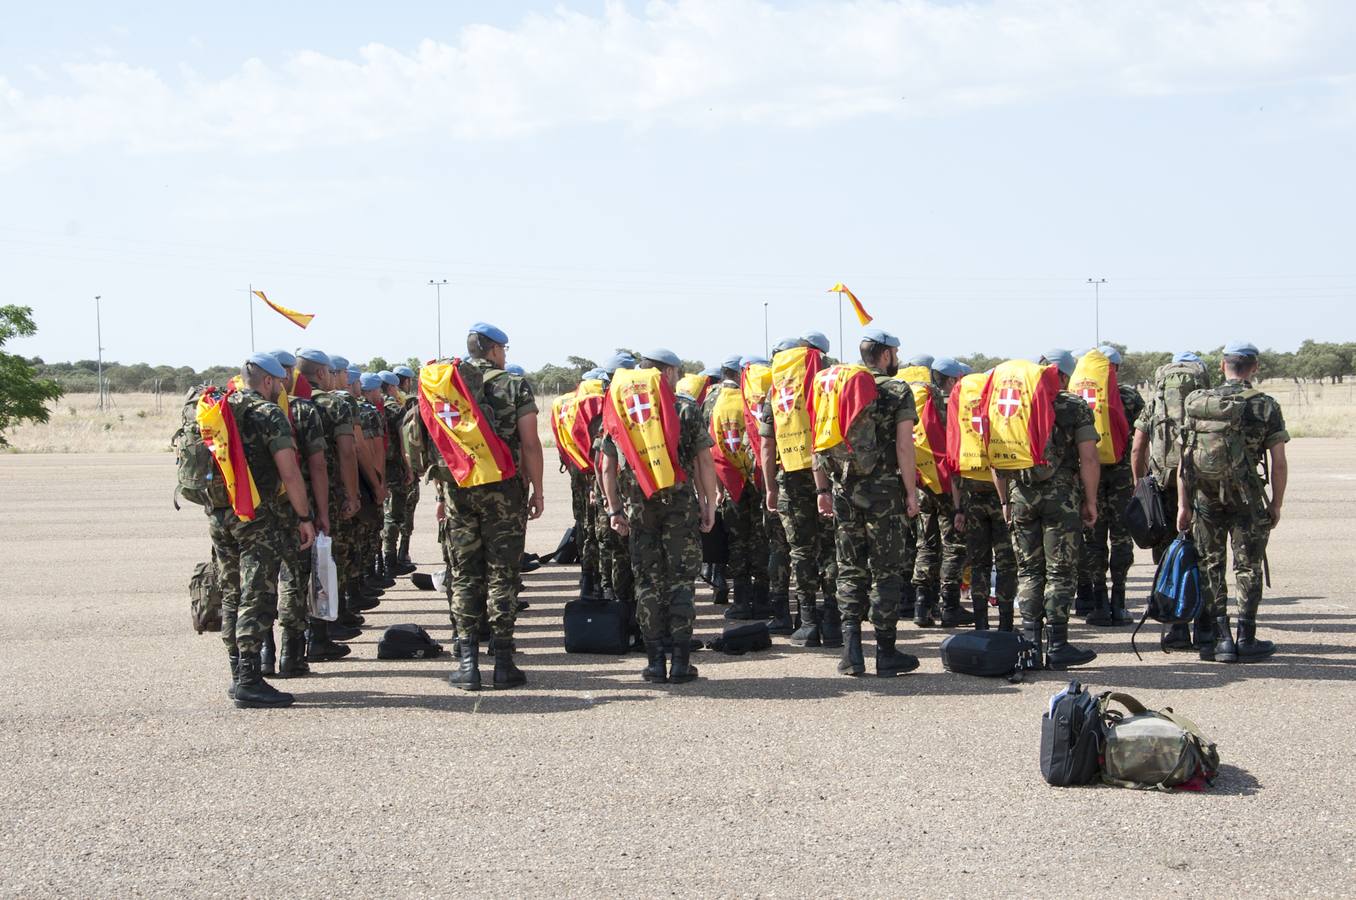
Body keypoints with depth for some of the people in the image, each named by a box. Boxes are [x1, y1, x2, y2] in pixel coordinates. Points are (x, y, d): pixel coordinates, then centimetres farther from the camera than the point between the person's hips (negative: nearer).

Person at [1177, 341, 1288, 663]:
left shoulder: (1198, 403, 1)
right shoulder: (1266, 407, -5)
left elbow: (1185, 458, 1)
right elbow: (1279, 463, -6)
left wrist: (1183, 504, 5)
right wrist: (1276, 504, 5)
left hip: (1206, 498, 2)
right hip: (1247, 500, -2)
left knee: (1211, 567, 10)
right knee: (1247, 568, 7)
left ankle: (1221, 639, 7)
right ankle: (1246, 639, 8)